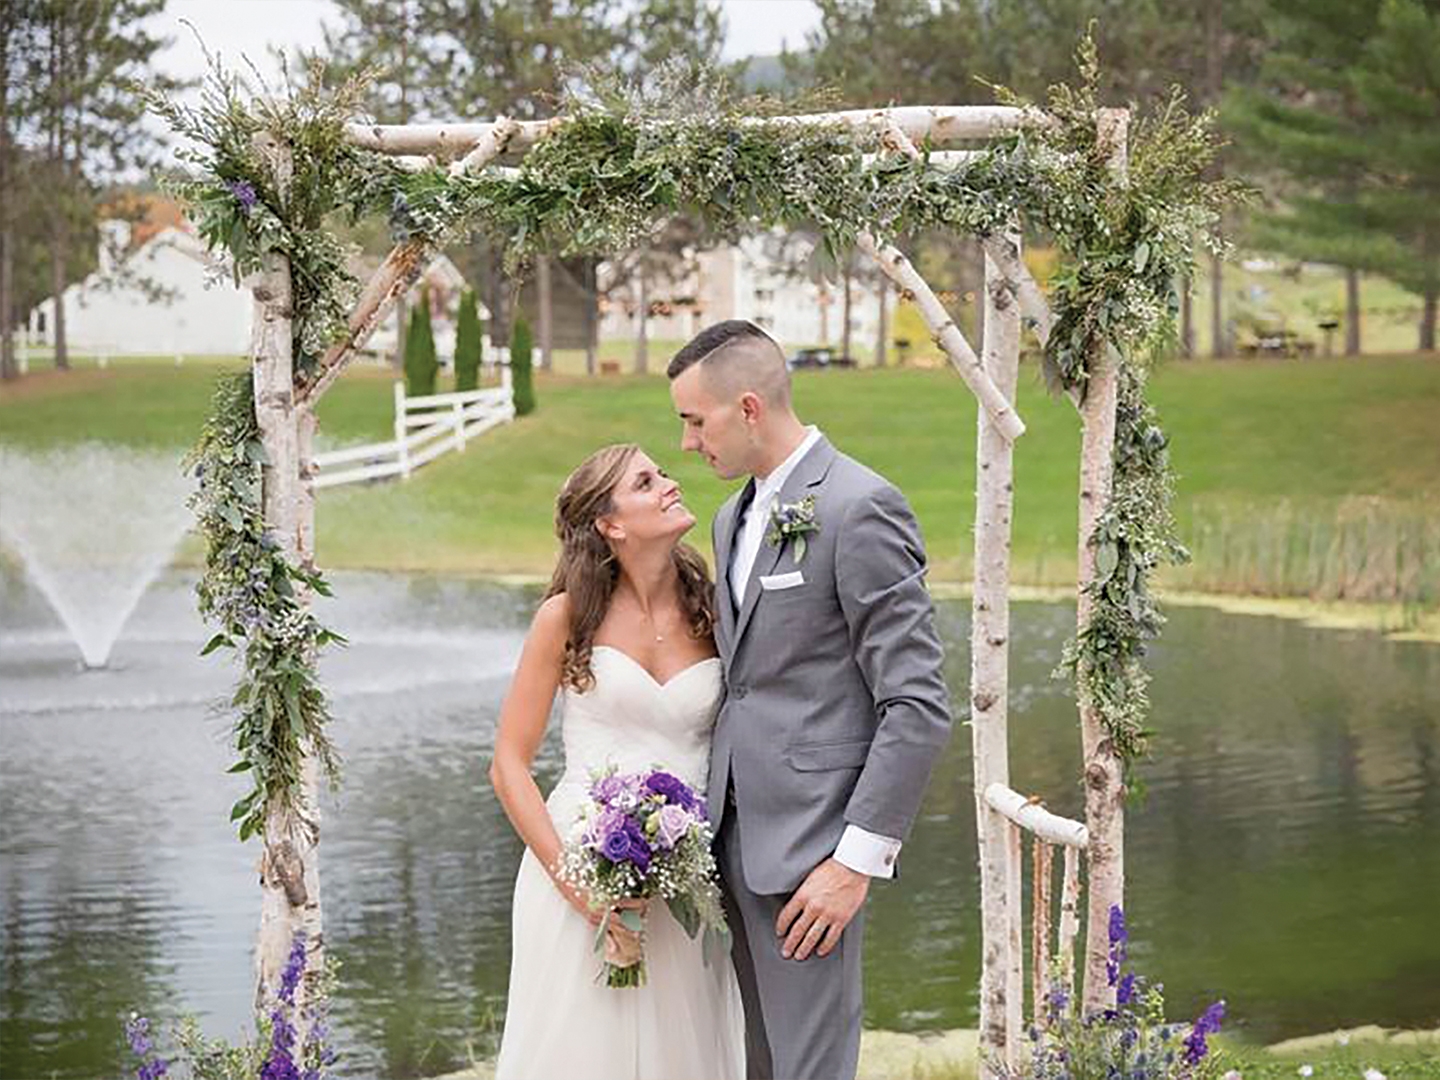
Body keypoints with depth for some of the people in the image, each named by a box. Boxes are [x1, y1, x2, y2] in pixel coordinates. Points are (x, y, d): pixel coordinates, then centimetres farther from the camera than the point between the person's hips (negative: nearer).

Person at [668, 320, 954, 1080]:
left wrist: (858, 859, -19)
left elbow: (919, 705, -16)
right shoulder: (733, 520, 16)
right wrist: (710, 831, 11)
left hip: (812, 846, -9)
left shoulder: (860, 509, -12)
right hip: (737, 842, 9)